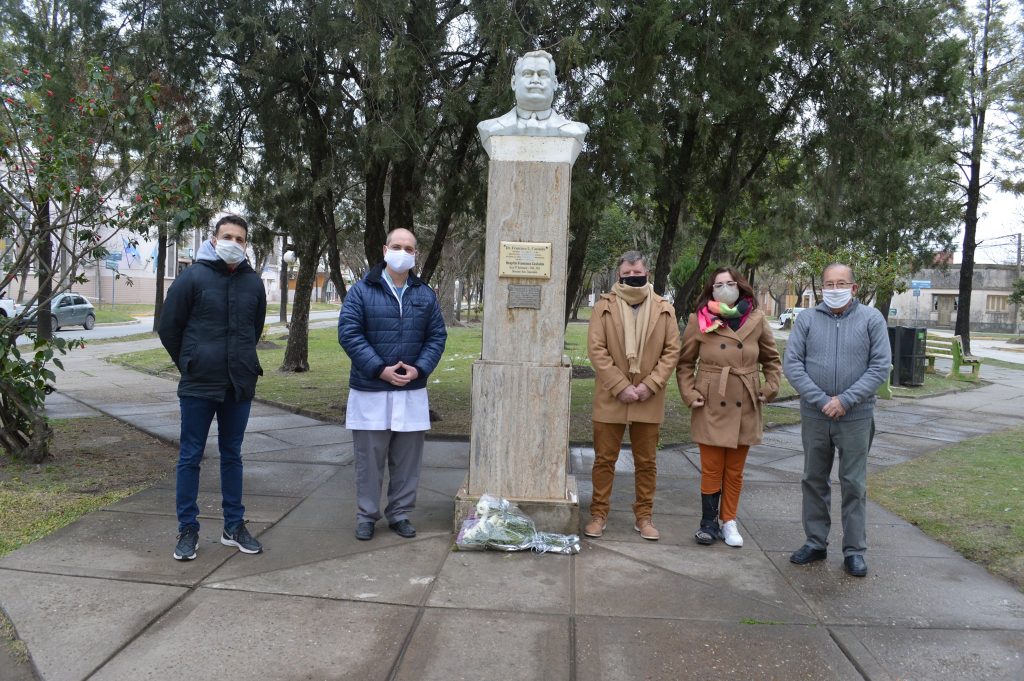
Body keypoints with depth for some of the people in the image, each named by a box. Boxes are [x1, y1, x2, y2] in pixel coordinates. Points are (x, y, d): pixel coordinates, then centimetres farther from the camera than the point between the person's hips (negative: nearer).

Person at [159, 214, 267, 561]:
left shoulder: (253, 282, 4)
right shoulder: (192, 277, -7)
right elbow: (168, 327, 0)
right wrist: (190, 364, 7)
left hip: (239, 386, 4)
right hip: (198, 386, -3)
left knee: (232, 455, 13)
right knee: (190, 457, 5)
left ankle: (234, 526, 23)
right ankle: (188, 530, 16)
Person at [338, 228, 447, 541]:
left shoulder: (425, 295, 8)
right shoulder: (362, 291, -3)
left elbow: (437, 336, 8)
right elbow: (348, 333, -9)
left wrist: (419, 368, -9)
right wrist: (381, 370, -15)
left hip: (412, 391, 3)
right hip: (370, 390, -3)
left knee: (407, 458, 9)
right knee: (369, 457, 5)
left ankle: (400, 514, 22)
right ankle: (367, 515, 19)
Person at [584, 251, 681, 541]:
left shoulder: (664, 309, 4)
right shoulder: (605, 306, -1)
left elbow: (672, 351, 2)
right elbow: (596, 349, -6)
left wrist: (650, 385, -9)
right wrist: (620, 387, -13)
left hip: (648, 400, 1)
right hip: (610, 397, -1)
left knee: (646, 462, 10)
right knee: (604, 459, 7)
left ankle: (644, 516, 23)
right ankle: (598, 514, 19)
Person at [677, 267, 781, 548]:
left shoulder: (756, 320, 2)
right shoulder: (699, 320, -2)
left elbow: (772, 359, 14)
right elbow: (685, 362, 5)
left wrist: (770, 389, 4)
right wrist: (689, 394, -4)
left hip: (744, 408, 2)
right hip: (711, 408, -2)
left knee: (735, 470, 12)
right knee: (712, 469, 3)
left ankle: (728, 522, 24)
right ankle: (709, 522, 17)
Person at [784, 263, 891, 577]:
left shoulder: (871, 319, -1)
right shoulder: (806, 319, 1)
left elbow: (880, 366, -6)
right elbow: (792, 364, -3)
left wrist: (845, 400, -14)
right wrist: (821, 400, -13)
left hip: (856, 418, -2)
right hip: (814, 416, 2)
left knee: (854, 485, 5)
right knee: (814, 481, 12)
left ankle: (854, 550, 16)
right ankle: (815, 542, 25)